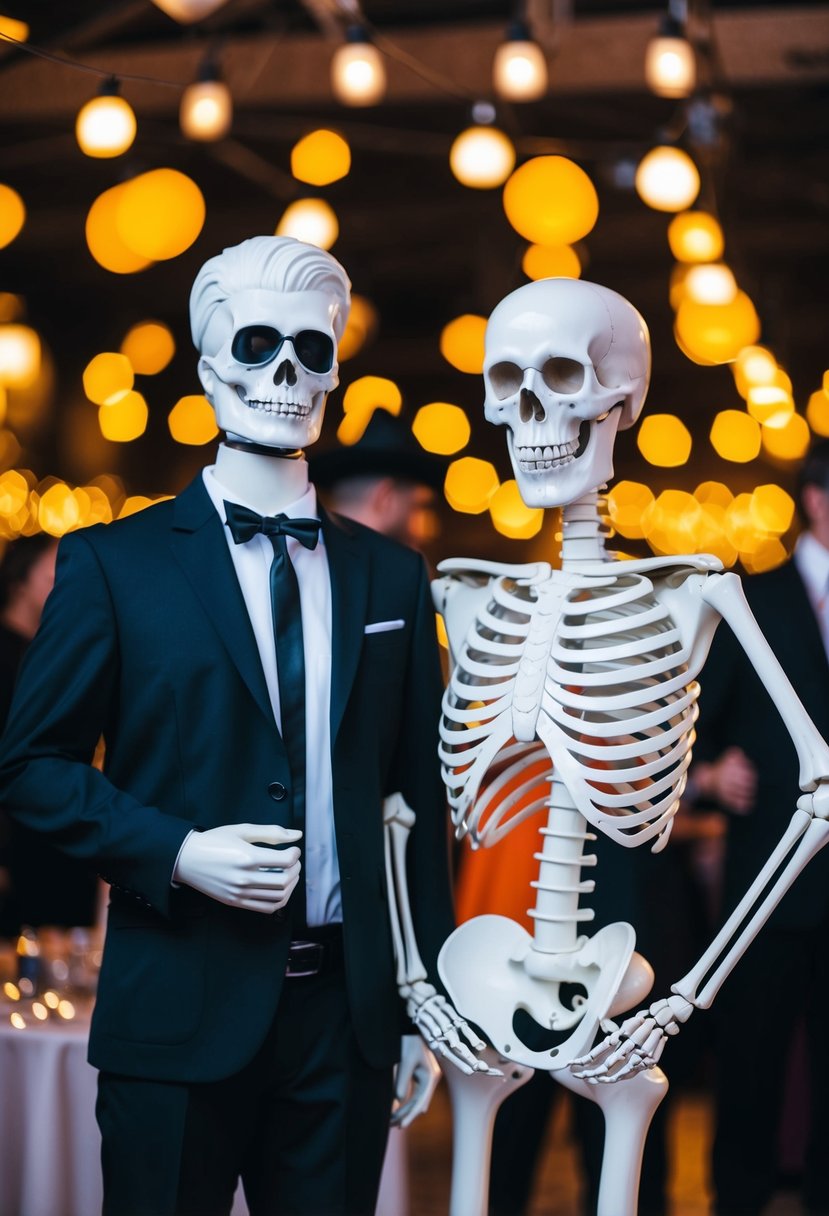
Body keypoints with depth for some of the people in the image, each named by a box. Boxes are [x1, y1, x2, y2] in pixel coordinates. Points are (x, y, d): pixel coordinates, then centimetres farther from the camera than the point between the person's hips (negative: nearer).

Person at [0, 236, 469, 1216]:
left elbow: (417, 797, 11)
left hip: (348, 1014, 3)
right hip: (183, 1013, -3)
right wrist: (178, 852, -15)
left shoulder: (391, 577, 9)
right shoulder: (115, 563, 0)